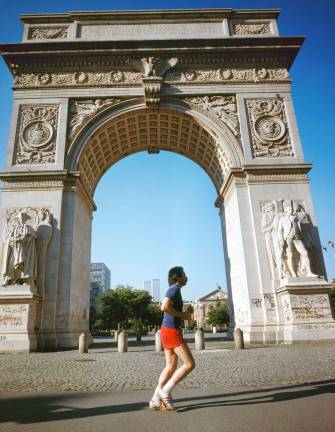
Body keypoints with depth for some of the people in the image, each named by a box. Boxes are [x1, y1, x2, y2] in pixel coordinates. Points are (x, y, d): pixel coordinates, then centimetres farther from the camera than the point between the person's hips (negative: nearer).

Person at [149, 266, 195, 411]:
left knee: (171, 366, 11)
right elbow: (164, 307, -27)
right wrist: (183, 315, -16)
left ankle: (155, 400, 12)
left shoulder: (173, 290, 19)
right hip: (172, 331, -10)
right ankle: (165, 390, -3)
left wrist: (187, 313, 10)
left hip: (167, 330, 10)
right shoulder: (175, 289, -12)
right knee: (190, 364, -5)